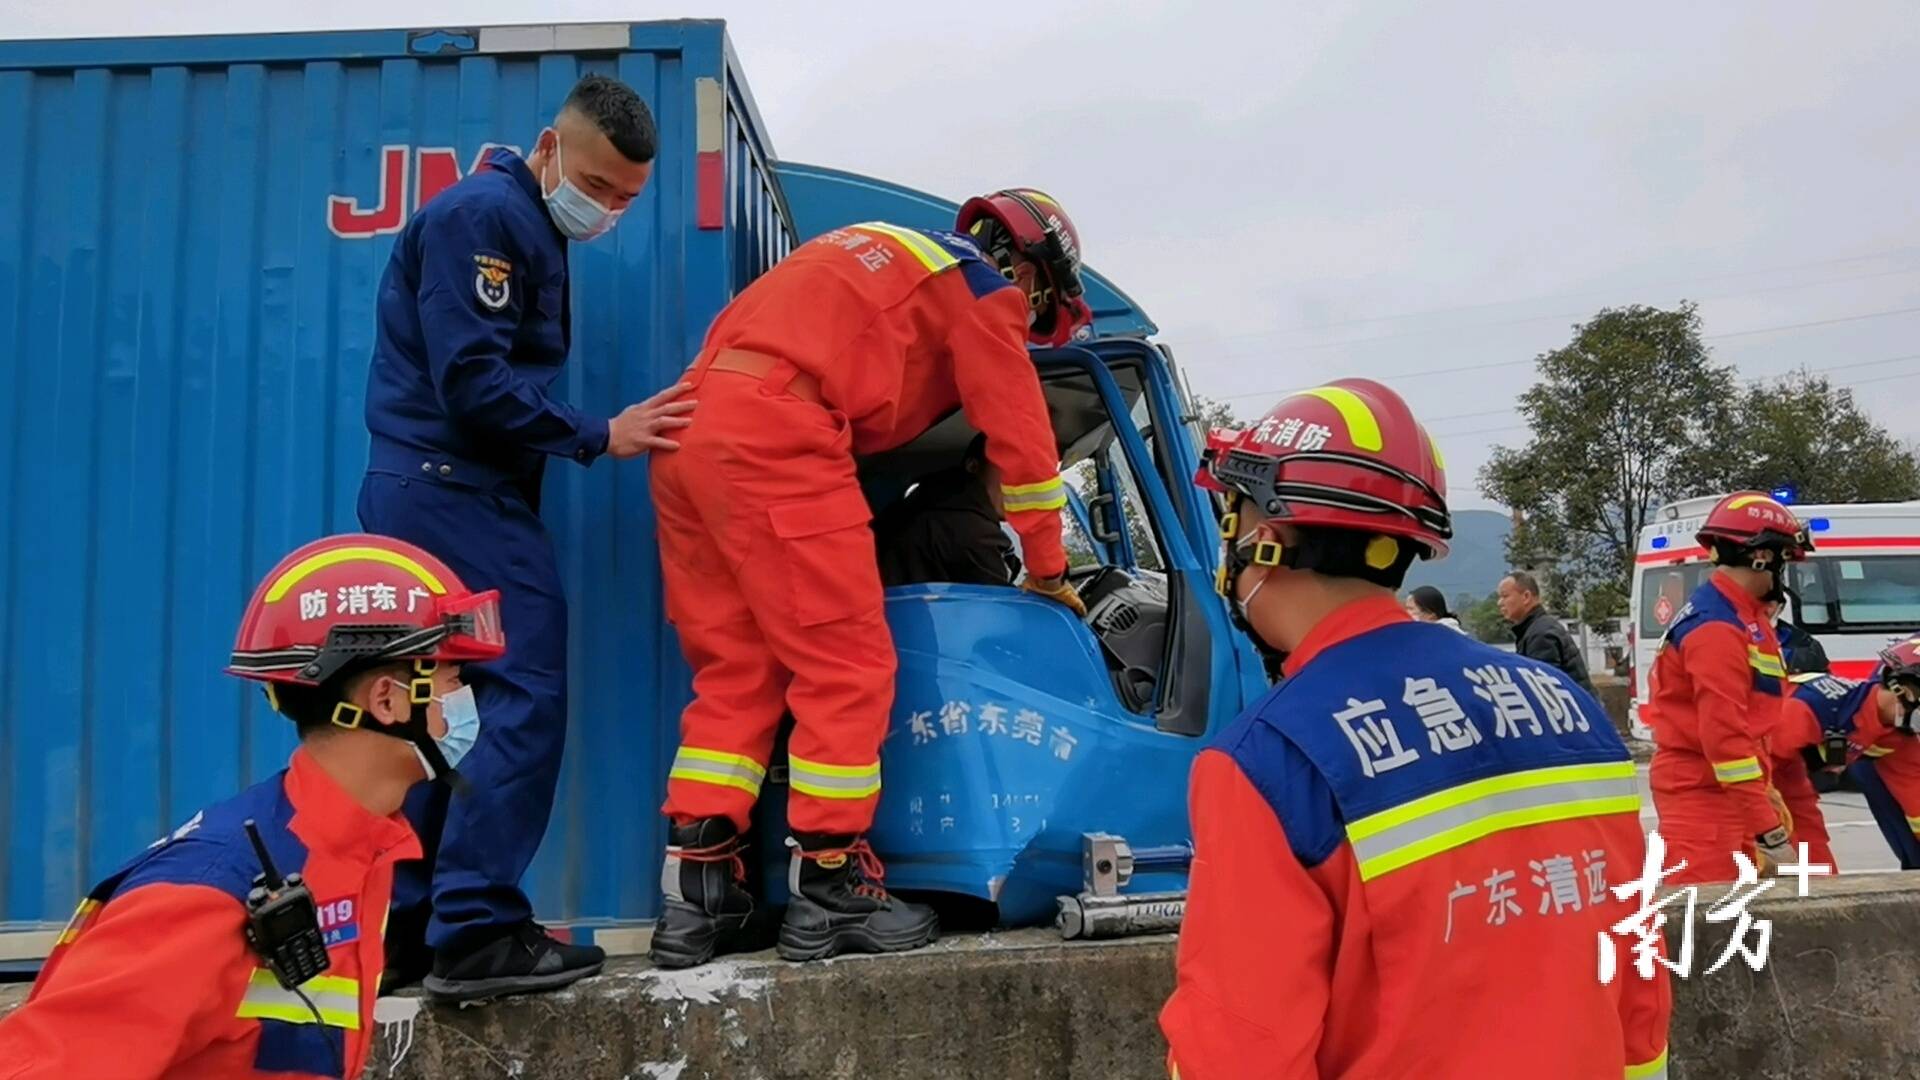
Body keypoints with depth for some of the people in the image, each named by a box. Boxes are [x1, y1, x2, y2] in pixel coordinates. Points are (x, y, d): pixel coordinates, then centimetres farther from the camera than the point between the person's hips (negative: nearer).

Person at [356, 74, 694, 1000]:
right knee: (523, 697, -10)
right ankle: (476, 934, -6)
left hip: (440, 494, 10)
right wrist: (600, 437, -12)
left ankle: (400, 931, 16)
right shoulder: (484, 214, -10)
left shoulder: (530, 229, 21)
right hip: (456, 493, -10)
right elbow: (473, 381, -18)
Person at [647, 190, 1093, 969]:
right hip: (776, 435, -9)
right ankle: (831, 891, 2)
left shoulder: (893, 256, 33)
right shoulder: (982, 286, 8)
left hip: (689, 429, 9)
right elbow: (1020, 436, 8)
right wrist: (1049, 571, 18)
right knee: (848, 667, -3)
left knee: (735, 670, 10)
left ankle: (696, 893, 9)